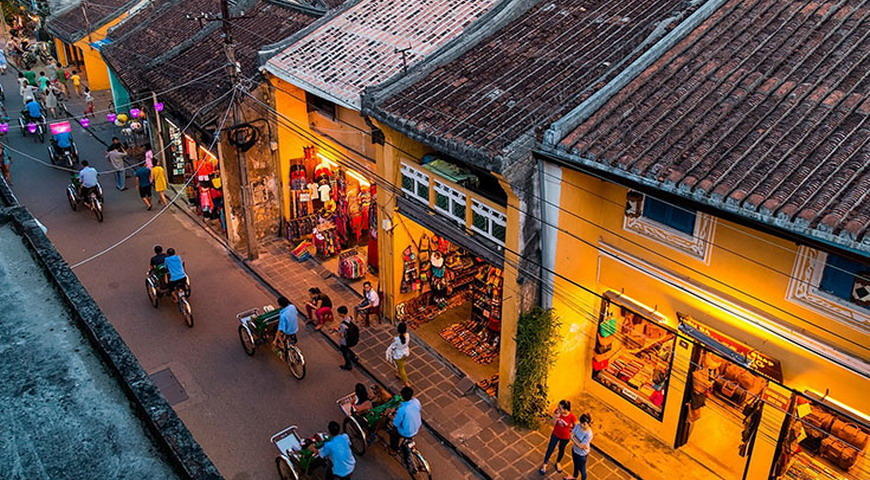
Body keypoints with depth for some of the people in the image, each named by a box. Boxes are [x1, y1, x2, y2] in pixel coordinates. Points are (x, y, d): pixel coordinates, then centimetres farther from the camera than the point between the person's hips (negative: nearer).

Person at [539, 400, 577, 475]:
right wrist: (556, 418, -33)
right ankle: (544, 465, 37)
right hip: (555, 434, 1)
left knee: (561, 450, 25)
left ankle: (557, 463, 53)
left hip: (565, 437, -1)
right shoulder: (557, 412, -24)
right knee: (550, 449, 14)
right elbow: (553, 424, -15)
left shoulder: (572, 417, -30)